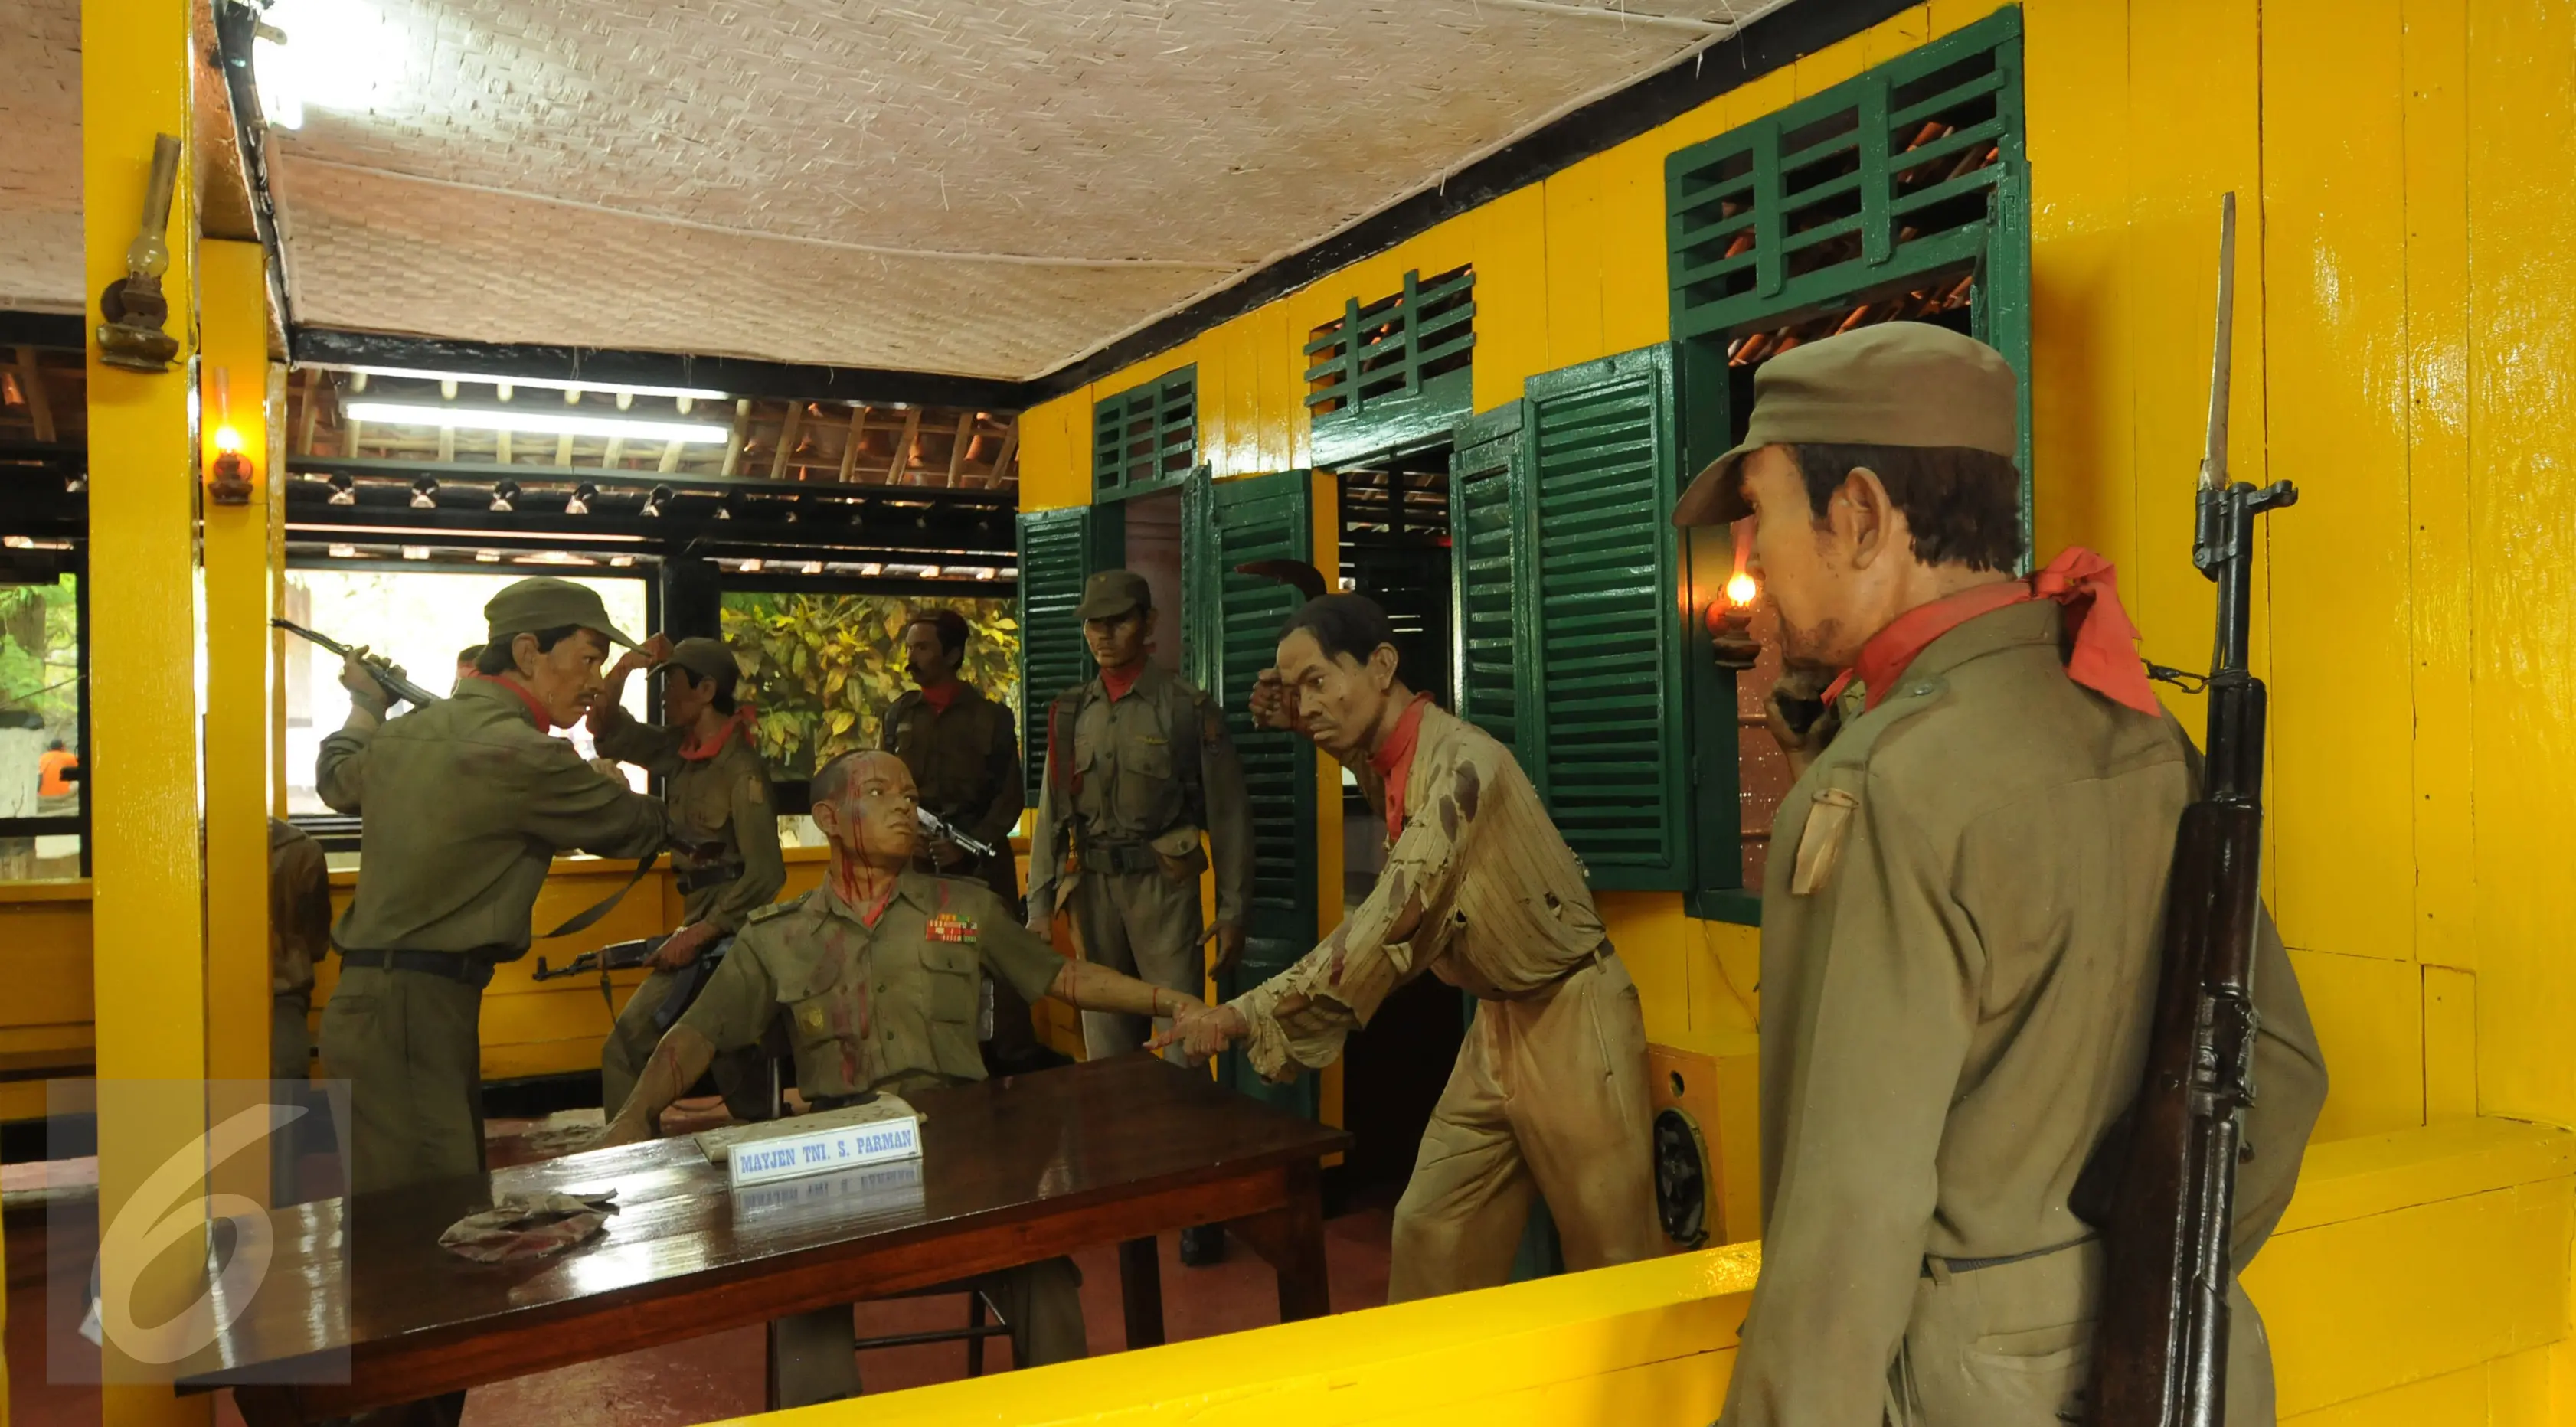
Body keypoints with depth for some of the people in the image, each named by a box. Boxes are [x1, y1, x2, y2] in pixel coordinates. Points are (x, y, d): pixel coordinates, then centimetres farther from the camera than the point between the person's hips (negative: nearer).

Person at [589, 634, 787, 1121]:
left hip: (734, 934, -8)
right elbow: (607, 730, 16)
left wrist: (698, 933, -20)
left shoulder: (741, 768, -18)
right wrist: (625, 667, 0)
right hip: (701, 926, 8)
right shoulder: (680, 751, 6)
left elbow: (765, 874, -21)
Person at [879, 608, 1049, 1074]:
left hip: (980, 857, -2)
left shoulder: (992, 716, 3)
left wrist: (966, 846, -10)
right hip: (914, 859, 2)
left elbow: (1010, 796, 1)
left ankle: (1017, 1062, 7)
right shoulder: (899, 714, 10)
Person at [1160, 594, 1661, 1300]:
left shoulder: (1462, 764, -25)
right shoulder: (1390, 761, 2)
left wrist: (1248, 1016, -32)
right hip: (1499, 1019, 8)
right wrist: (1305, 727, 10)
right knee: (1428, 1230, 8)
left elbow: (1388, 925, -32)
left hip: (1571, 1017, -8)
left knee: (1610, 1250, 4)